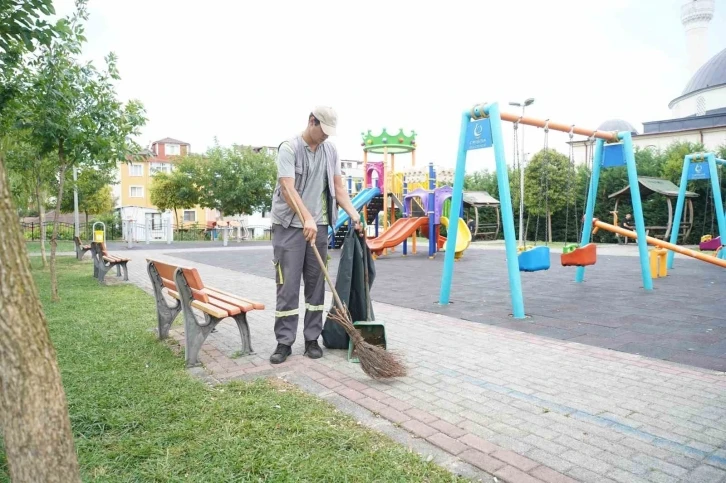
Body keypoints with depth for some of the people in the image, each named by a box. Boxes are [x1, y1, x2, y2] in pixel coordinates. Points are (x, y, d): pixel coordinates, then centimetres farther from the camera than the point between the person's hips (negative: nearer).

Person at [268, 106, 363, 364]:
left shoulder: (331, 150, 9)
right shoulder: (289, 148, -8)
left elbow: (338, 187, 11)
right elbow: (288, 188, -20)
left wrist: (354, 215, -2)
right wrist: (307, 218, -32)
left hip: (319, 226, 5)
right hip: (289, 226, -5)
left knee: (316, 284, 7)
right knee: (288, 285, -3)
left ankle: (312, 339, 17)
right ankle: (284, 342, 7)